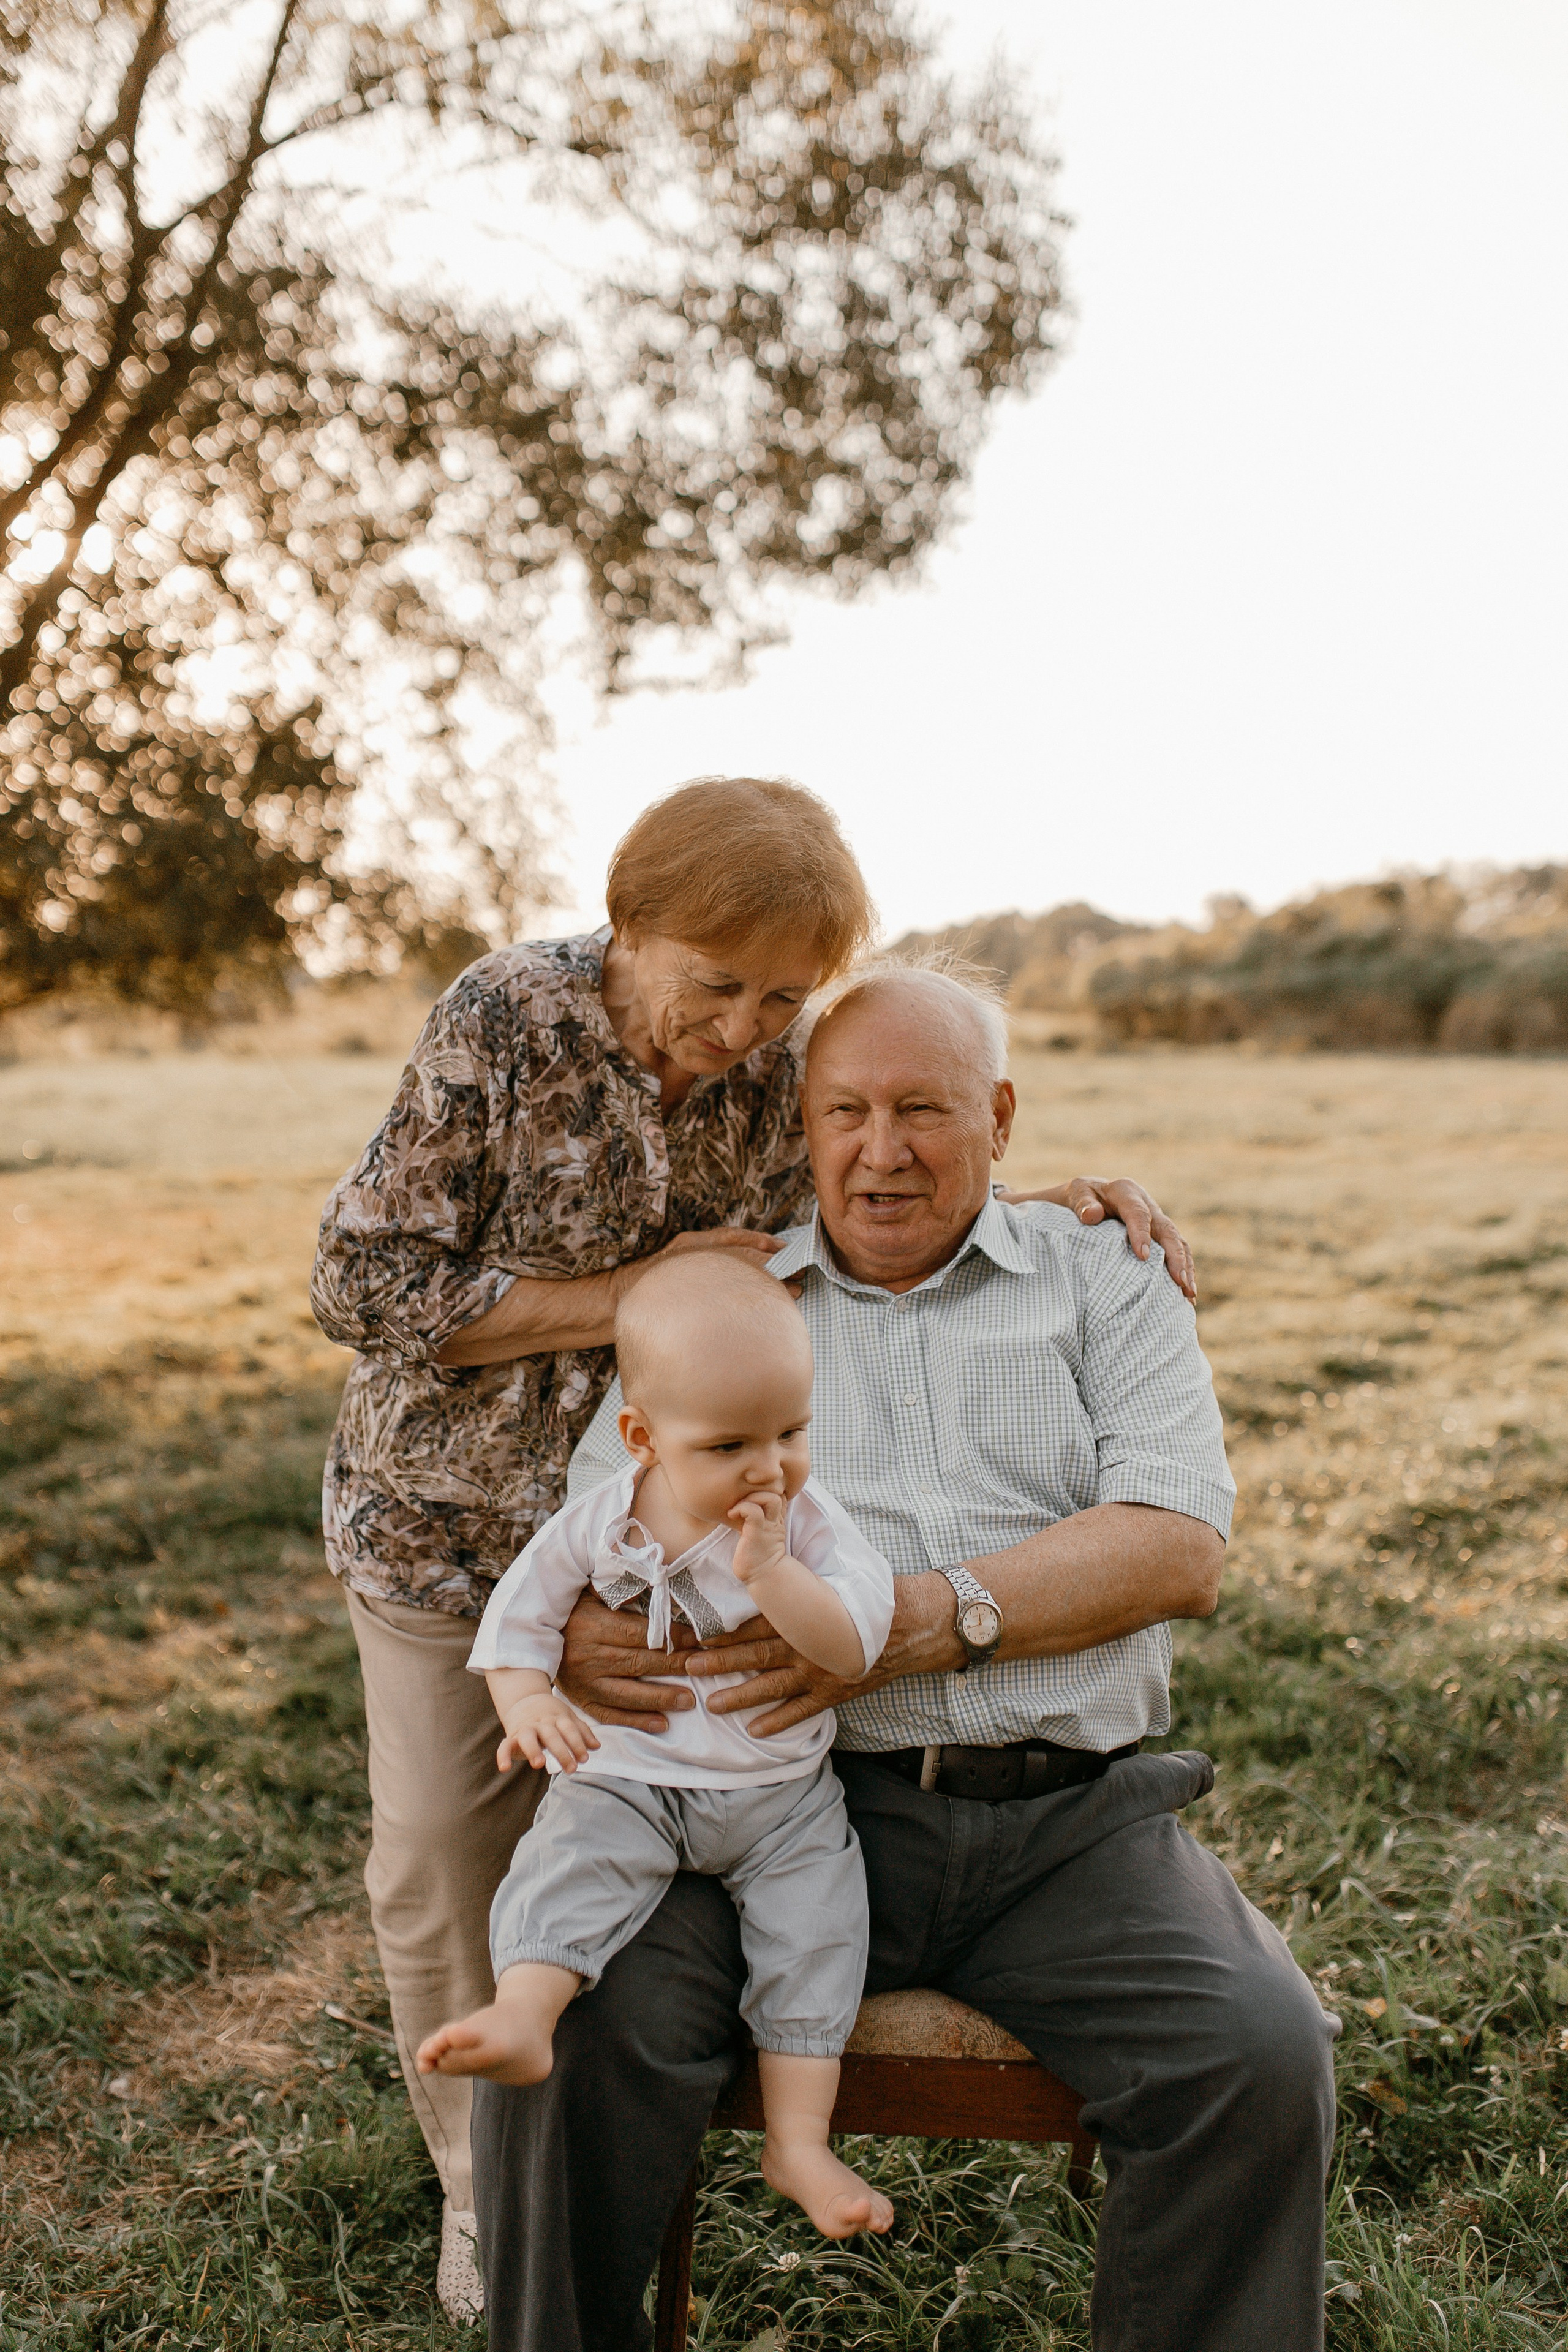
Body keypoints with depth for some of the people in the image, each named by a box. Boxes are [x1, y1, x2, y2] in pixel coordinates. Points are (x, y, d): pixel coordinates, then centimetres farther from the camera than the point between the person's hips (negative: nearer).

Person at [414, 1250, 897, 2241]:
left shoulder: (810, 1523, -9)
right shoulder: (599, 1524, -7)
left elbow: (856, 1645, -20)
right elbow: (521, 1609, 4)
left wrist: (771, 1572, -33)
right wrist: (524, 1697, -15)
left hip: (780, 1794, 0)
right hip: (628, 1776, 0)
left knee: (814, 1928, -14)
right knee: (566, 1865, -25)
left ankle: (799, 2142, -7)